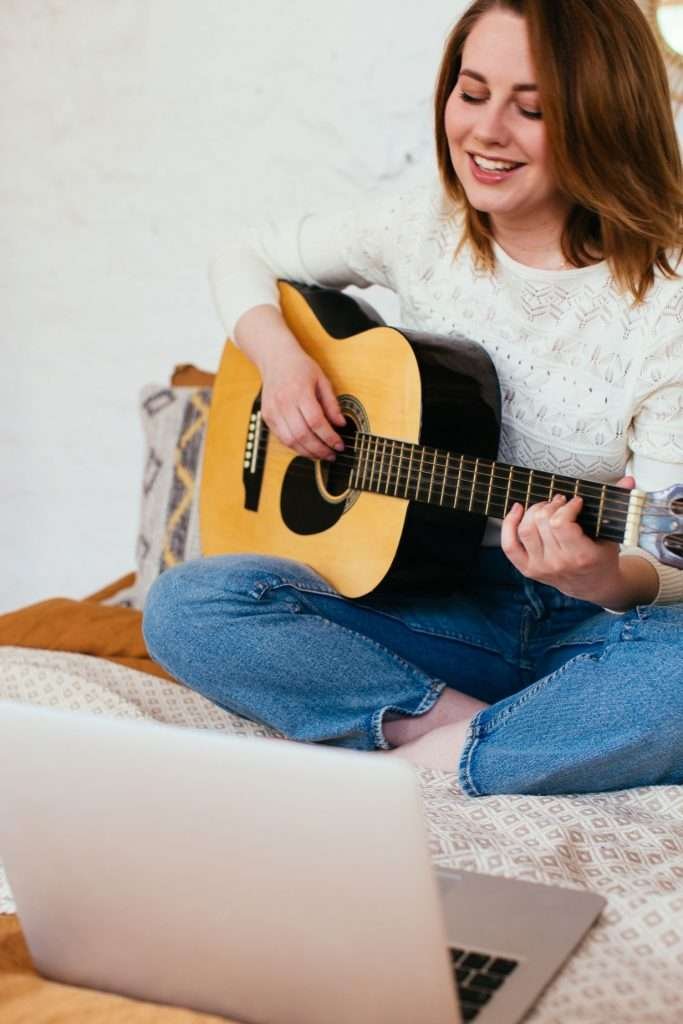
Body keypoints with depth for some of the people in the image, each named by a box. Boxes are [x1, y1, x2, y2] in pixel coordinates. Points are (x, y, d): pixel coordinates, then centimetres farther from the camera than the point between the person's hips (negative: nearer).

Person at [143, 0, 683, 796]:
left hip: (590, 623, -3)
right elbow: (245, 260, 15)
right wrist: (276, 353, -6)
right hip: (443, 605, 4)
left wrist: (608, 578, -37)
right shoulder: (424, 223, 0)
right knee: (183, 608, -19)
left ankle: (421, 761, -22)